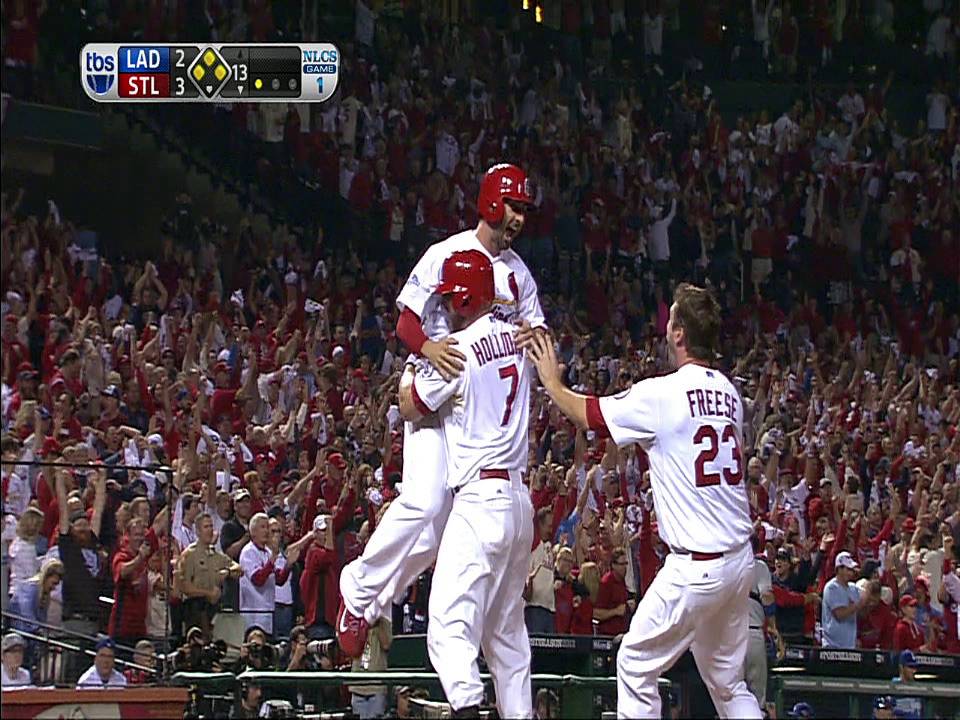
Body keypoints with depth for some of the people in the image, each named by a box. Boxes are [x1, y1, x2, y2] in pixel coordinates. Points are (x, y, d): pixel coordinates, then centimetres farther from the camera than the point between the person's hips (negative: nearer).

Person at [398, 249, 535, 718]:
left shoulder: (457, 349, -12)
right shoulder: (517, 339, 9)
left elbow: (409, 409, 1)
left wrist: (413, 365, 18)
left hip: (479, 499, -8)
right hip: (520, 499, 8)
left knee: (449, 623, -15)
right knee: (507, 629, 17)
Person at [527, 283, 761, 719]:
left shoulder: (662, 394, -12)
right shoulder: (730, 394, 7)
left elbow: (587, 414, 2)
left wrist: (551, 382, 19)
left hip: (695, 567, -7)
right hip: (740, 560, 7)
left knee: (635, 665, 6)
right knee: (727, 681, 16)